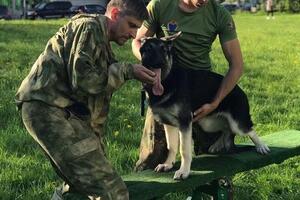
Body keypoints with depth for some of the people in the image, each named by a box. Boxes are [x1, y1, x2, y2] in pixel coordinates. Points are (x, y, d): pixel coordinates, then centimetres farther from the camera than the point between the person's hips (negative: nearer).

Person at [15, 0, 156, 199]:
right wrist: (127, 70, -9)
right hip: (48, 108, -10)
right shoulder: (89, 27, -6)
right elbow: (82, 79, -18)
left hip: (67, 111, 10)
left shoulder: (102, 43, 25)